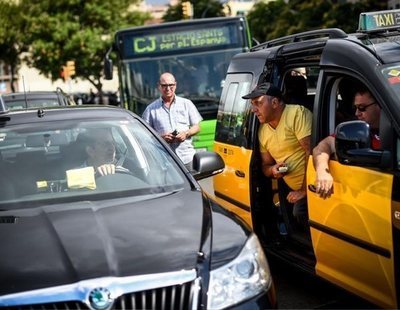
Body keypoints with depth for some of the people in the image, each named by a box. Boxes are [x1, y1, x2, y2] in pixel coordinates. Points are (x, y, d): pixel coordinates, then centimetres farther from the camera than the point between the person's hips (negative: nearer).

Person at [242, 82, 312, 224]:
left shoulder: (297, 113, -12)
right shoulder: (263, 130, 11)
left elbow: (312, 152, -18)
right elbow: (266, 165, 19)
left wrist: (305, 190, -17)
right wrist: (273, 170, -6)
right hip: (296, 189, 7)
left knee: (300, 211, -27)